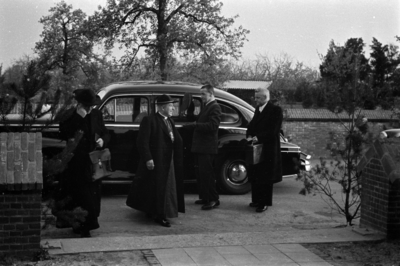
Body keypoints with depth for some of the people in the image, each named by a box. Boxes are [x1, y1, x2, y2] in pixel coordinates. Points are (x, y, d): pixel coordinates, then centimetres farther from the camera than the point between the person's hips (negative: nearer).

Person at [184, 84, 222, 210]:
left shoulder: (215, 107, -12)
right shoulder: (206, 106, 18)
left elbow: (212, 125, -23)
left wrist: (195, 124, -26)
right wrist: (193, 123, 2)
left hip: (207, 147, -9)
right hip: (200, 147, 9)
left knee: (206, 173, -6)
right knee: (200, 173, 14)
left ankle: (213, 200, 1)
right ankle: (204, 197, 24)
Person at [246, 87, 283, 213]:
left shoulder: (275, 110, -10)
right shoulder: (258, 109, 15)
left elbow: (274, 130, -17)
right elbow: (252, 124, 17)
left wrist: (258, 137, -21)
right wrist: (249, 135, -3)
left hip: (268, 149, -7)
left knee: (266, 177, -1)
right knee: (255, 175, 11)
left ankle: (264, 203, 5)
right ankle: (257, 200, 22)